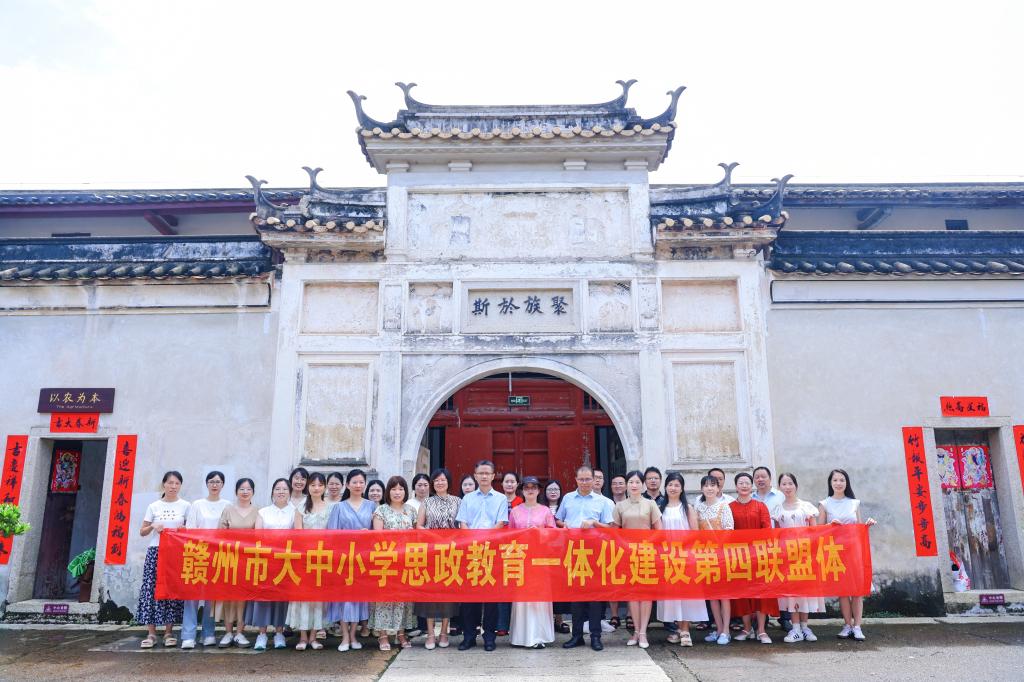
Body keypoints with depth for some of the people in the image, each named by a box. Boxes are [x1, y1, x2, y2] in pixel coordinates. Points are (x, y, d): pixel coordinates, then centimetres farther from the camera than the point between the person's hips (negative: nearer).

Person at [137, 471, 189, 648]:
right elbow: (142, 532, 9)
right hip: (155, 551, 1)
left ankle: (168, 632, 9)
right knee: (151, 589, -4)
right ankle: (151, 633, 4)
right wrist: (153, 526, -10)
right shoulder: (154, 506, 7)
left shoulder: (185, 506, 5)